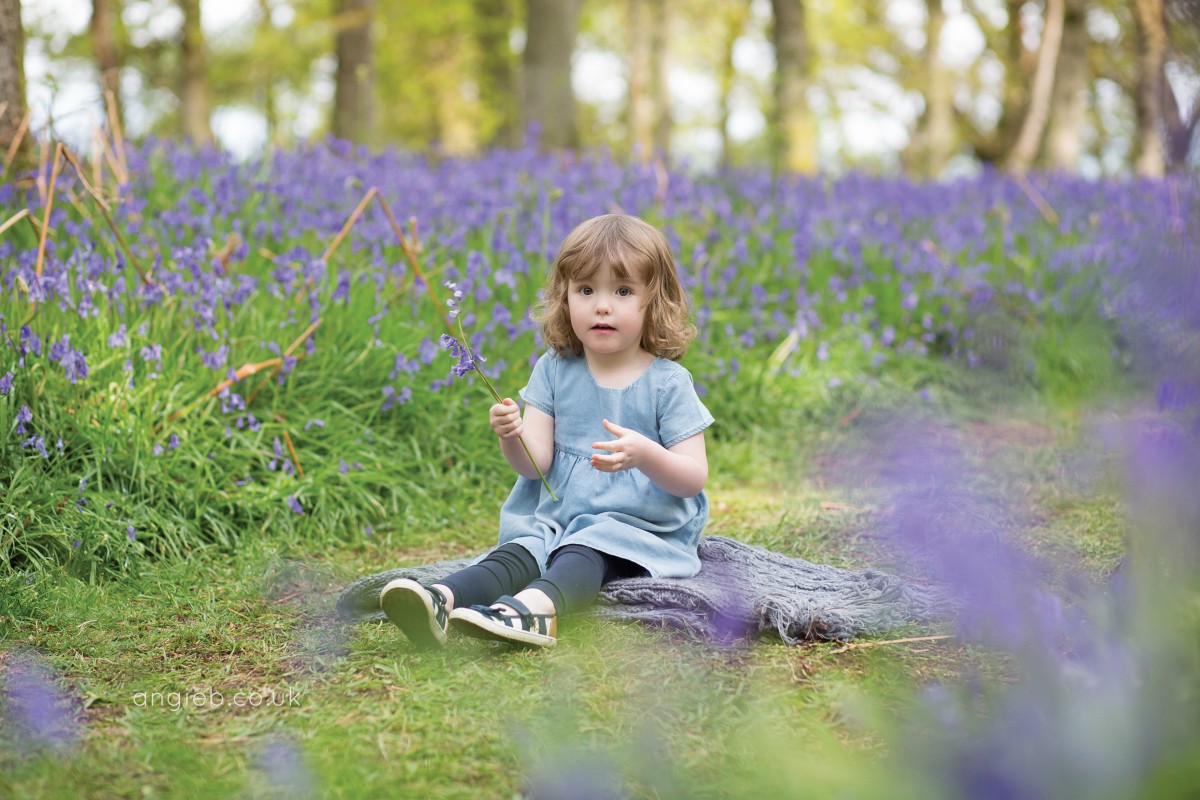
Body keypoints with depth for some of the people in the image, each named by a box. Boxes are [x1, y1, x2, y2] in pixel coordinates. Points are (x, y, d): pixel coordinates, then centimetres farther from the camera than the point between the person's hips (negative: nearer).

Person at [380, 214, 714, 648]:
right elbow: (535, 463, 0)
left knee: (586, 551, -33)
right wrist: (513, 437, -24)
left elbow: (694, 479, -7)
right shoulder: (554, 370, 7)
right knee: (522, 550, -26)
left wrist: (644, 454, -27)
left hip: (637, 526, -3)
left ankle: (535, 605, -64)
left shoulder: (667, 382, -3)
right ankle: (441, 599, -53)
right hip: (557, 516, 3)